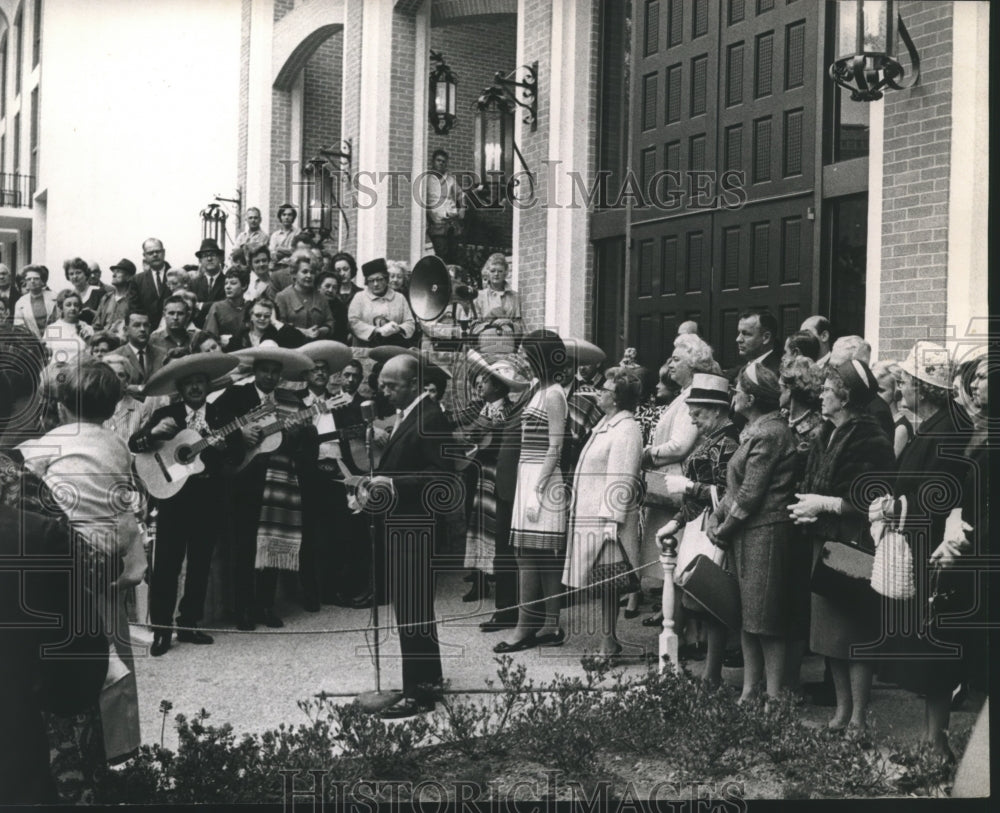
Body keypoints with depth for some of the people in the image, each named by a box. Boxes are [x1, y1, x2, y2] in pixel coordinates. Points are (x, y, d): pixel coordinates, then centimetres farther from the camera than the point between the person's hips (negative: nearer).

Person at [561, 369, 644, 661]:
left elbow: (622, 481, -19)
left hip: (606, 518, -9)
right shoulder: (605, 424, 17)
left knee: (607, 582, -5)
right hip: (589, 516, 9)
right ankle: (607, 640, 16)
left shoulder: (625, 430, -14)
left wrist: (611, 521, -22)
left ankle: (608, 642, 0)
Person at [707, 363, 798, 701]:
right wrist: (716, 515, 4)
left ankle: (773, 698, 1)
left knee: (766, 622, -5)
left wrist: (725, 528, -9)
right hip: (747, 535, 10)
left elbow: (751, 493, -18)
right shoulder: (754, 431, 17)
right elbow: (737, 485, 18)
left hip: (766, 534, -10)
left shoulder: (769, 434, -15)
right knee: (748, 620, 12)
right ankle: (749, 692, 17)